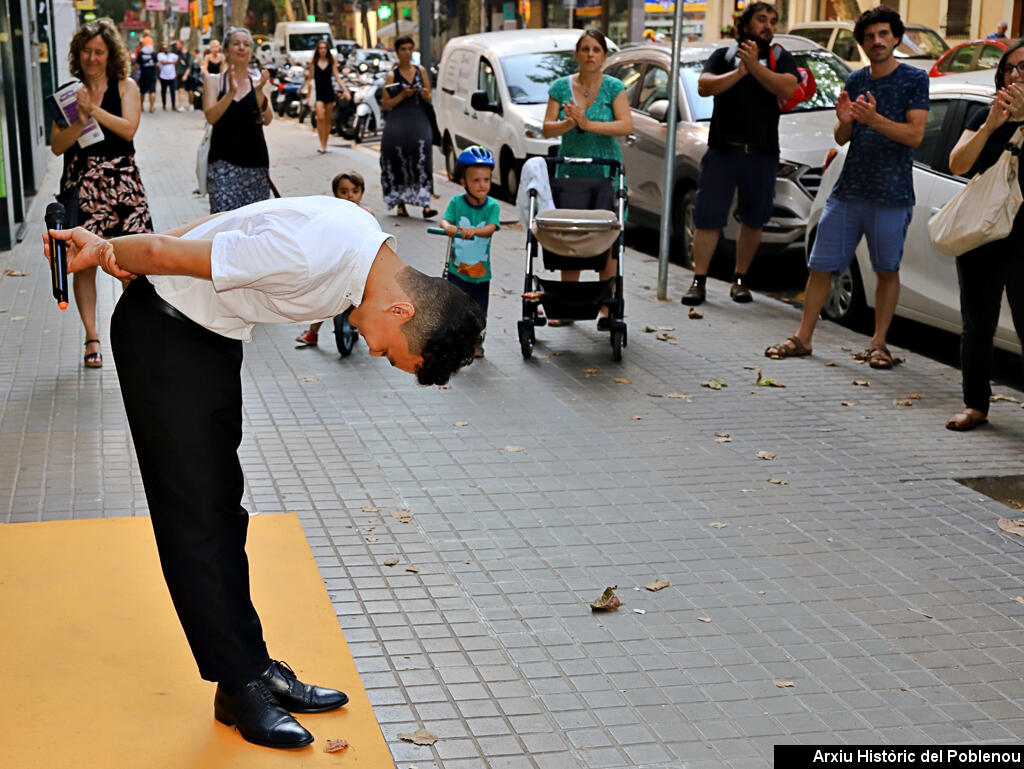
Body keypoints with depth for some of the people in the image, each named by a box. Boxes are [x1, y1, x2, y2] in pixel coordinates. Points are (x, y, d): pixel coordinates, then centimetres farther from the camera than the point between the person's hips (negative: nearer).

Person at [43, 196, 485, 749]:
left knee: (222, 507, 11)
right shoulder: (314, 255, -33)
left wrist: (107, 250, 10)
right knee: (197, 514, -5)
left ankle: (256, 667, 18)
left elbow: (227, 226, 7)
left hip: (213, 335, 9)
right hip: (161, 332, -9)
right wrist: (104, 252, -5)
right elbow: (164, 252, -24)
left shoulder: (366, 246, -1)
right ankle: (240, 689, 2)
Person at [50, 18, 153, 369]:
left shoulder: (126, 87, 5)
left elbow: (128, 129, -11)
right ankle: (92, 337, 8)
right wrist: (80, 121, -14)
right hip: (81, 183, 1)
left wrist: (93, 109, -18)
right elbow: (57, 145, 2)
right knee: (83, 261, 0)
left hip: (121, 181, -1)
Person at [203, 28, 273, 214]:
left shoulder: (257, 81, 11)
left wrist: (259, 91, -18)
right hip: (223, 161, -2)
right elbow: (211, 117, -7)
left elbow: (267, 120, -2)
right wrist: (231, 92, -20)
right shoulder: (214, 81, 8)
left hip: (254, 161, 2)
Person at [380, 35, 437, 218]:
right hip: (398, 123, -1)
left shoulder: (421, 71, 13)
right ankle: (400, 204, 11)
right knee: (399, 162, -3)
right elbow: (385, 104, 1)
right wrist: (403, 95, -12)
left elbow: (430, 96, 19)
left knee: (422, 159, -15)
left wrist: (426, 95, -4)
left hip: (420, 121, 1)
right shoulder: (392, 75, 4)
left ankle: (425, 204, -23)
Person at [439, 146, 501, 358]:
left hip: (481, 271, 2)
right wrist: (450, 228, -41)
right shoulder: (457, 203, -5)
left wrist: (473, 230, -40)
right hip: (457, 269, -2)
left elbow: (490, 228, -19)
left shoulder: (493, 206, -5)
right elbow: (444, 221, -16)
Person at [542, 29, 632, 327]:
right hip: (569, 171, 2)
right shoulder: (561, 87, 6)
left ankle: (607, 308, 2)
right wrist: (569, 123, -20)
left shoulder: (613, 87, 0)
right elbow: (547, 128, 0)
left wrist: (589, 124, -23)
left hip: (606, 173, -2)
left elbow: (626, 125, -13)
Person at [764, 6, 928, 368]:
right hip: (848, 190, 4)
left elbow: (915, 135, -11)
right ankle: (802, 338, 11)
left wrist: (874, 119, -24)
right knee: (820, 265, 3)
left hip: (891, 195, -4)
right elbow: (841, 138, 14)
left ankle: (879, 344, 14)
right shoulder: (855, 81, 12)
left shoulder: (914, 80, -2)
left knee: (887, 270, 3)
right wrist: (844, 121, -9)